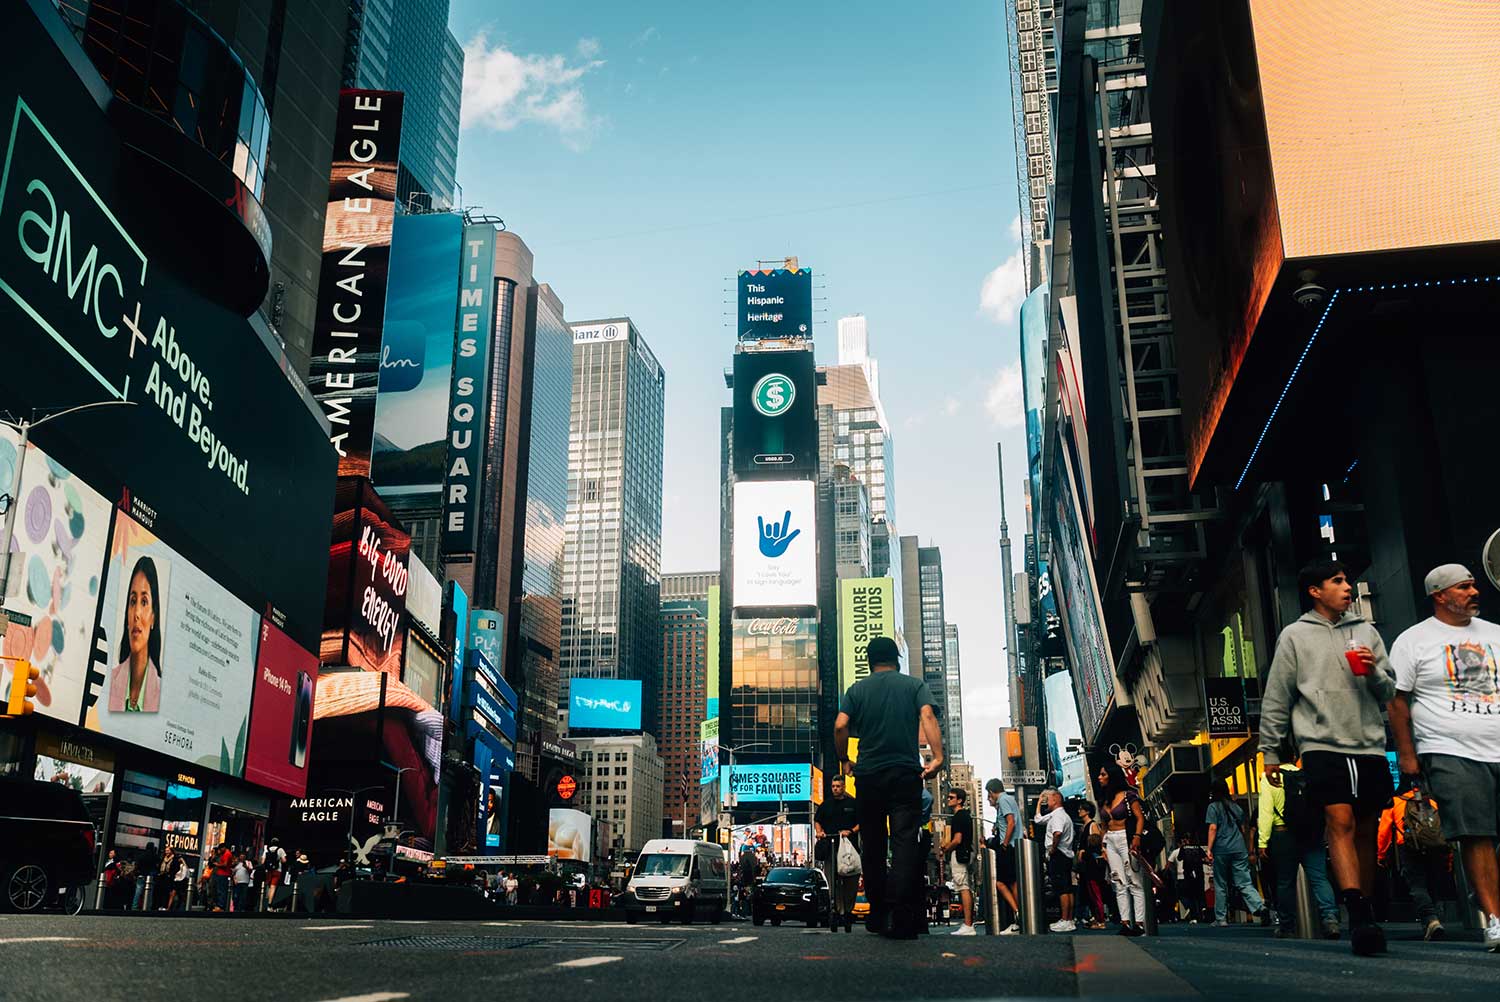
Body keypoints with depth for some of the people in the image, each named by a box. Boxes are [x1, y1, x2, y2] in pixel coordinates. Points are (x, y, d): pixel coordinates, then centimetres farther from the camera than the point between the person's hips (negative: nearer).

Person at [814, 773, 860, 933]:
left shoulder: (853, 804, 8)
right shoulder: (826, 805, 15)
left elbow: (861, 823, 5)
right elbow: (817, 821, 23)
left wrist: (851, 831, -11)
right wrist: (819, 832, 3)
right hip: (831, 846, 1)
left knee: (851, 881, -1)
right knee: (834, 881, -6)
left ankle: (848, 910, 9)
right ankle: (838, 911, -6)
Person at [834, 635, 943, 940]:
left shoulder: (857, 689, 9)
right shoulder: (915, 685, 7)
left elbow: (840, 726, -3)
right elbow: (927, 716, -10)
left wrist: (843, 760, 11)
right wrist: (938, 757, -17)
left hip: (868, 775, 2)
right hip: (906, 774, -1)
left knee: (873, 844, 12)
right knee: (904, 843, -5)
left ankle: (878, 914, 17)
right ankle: (902, 920, -13)